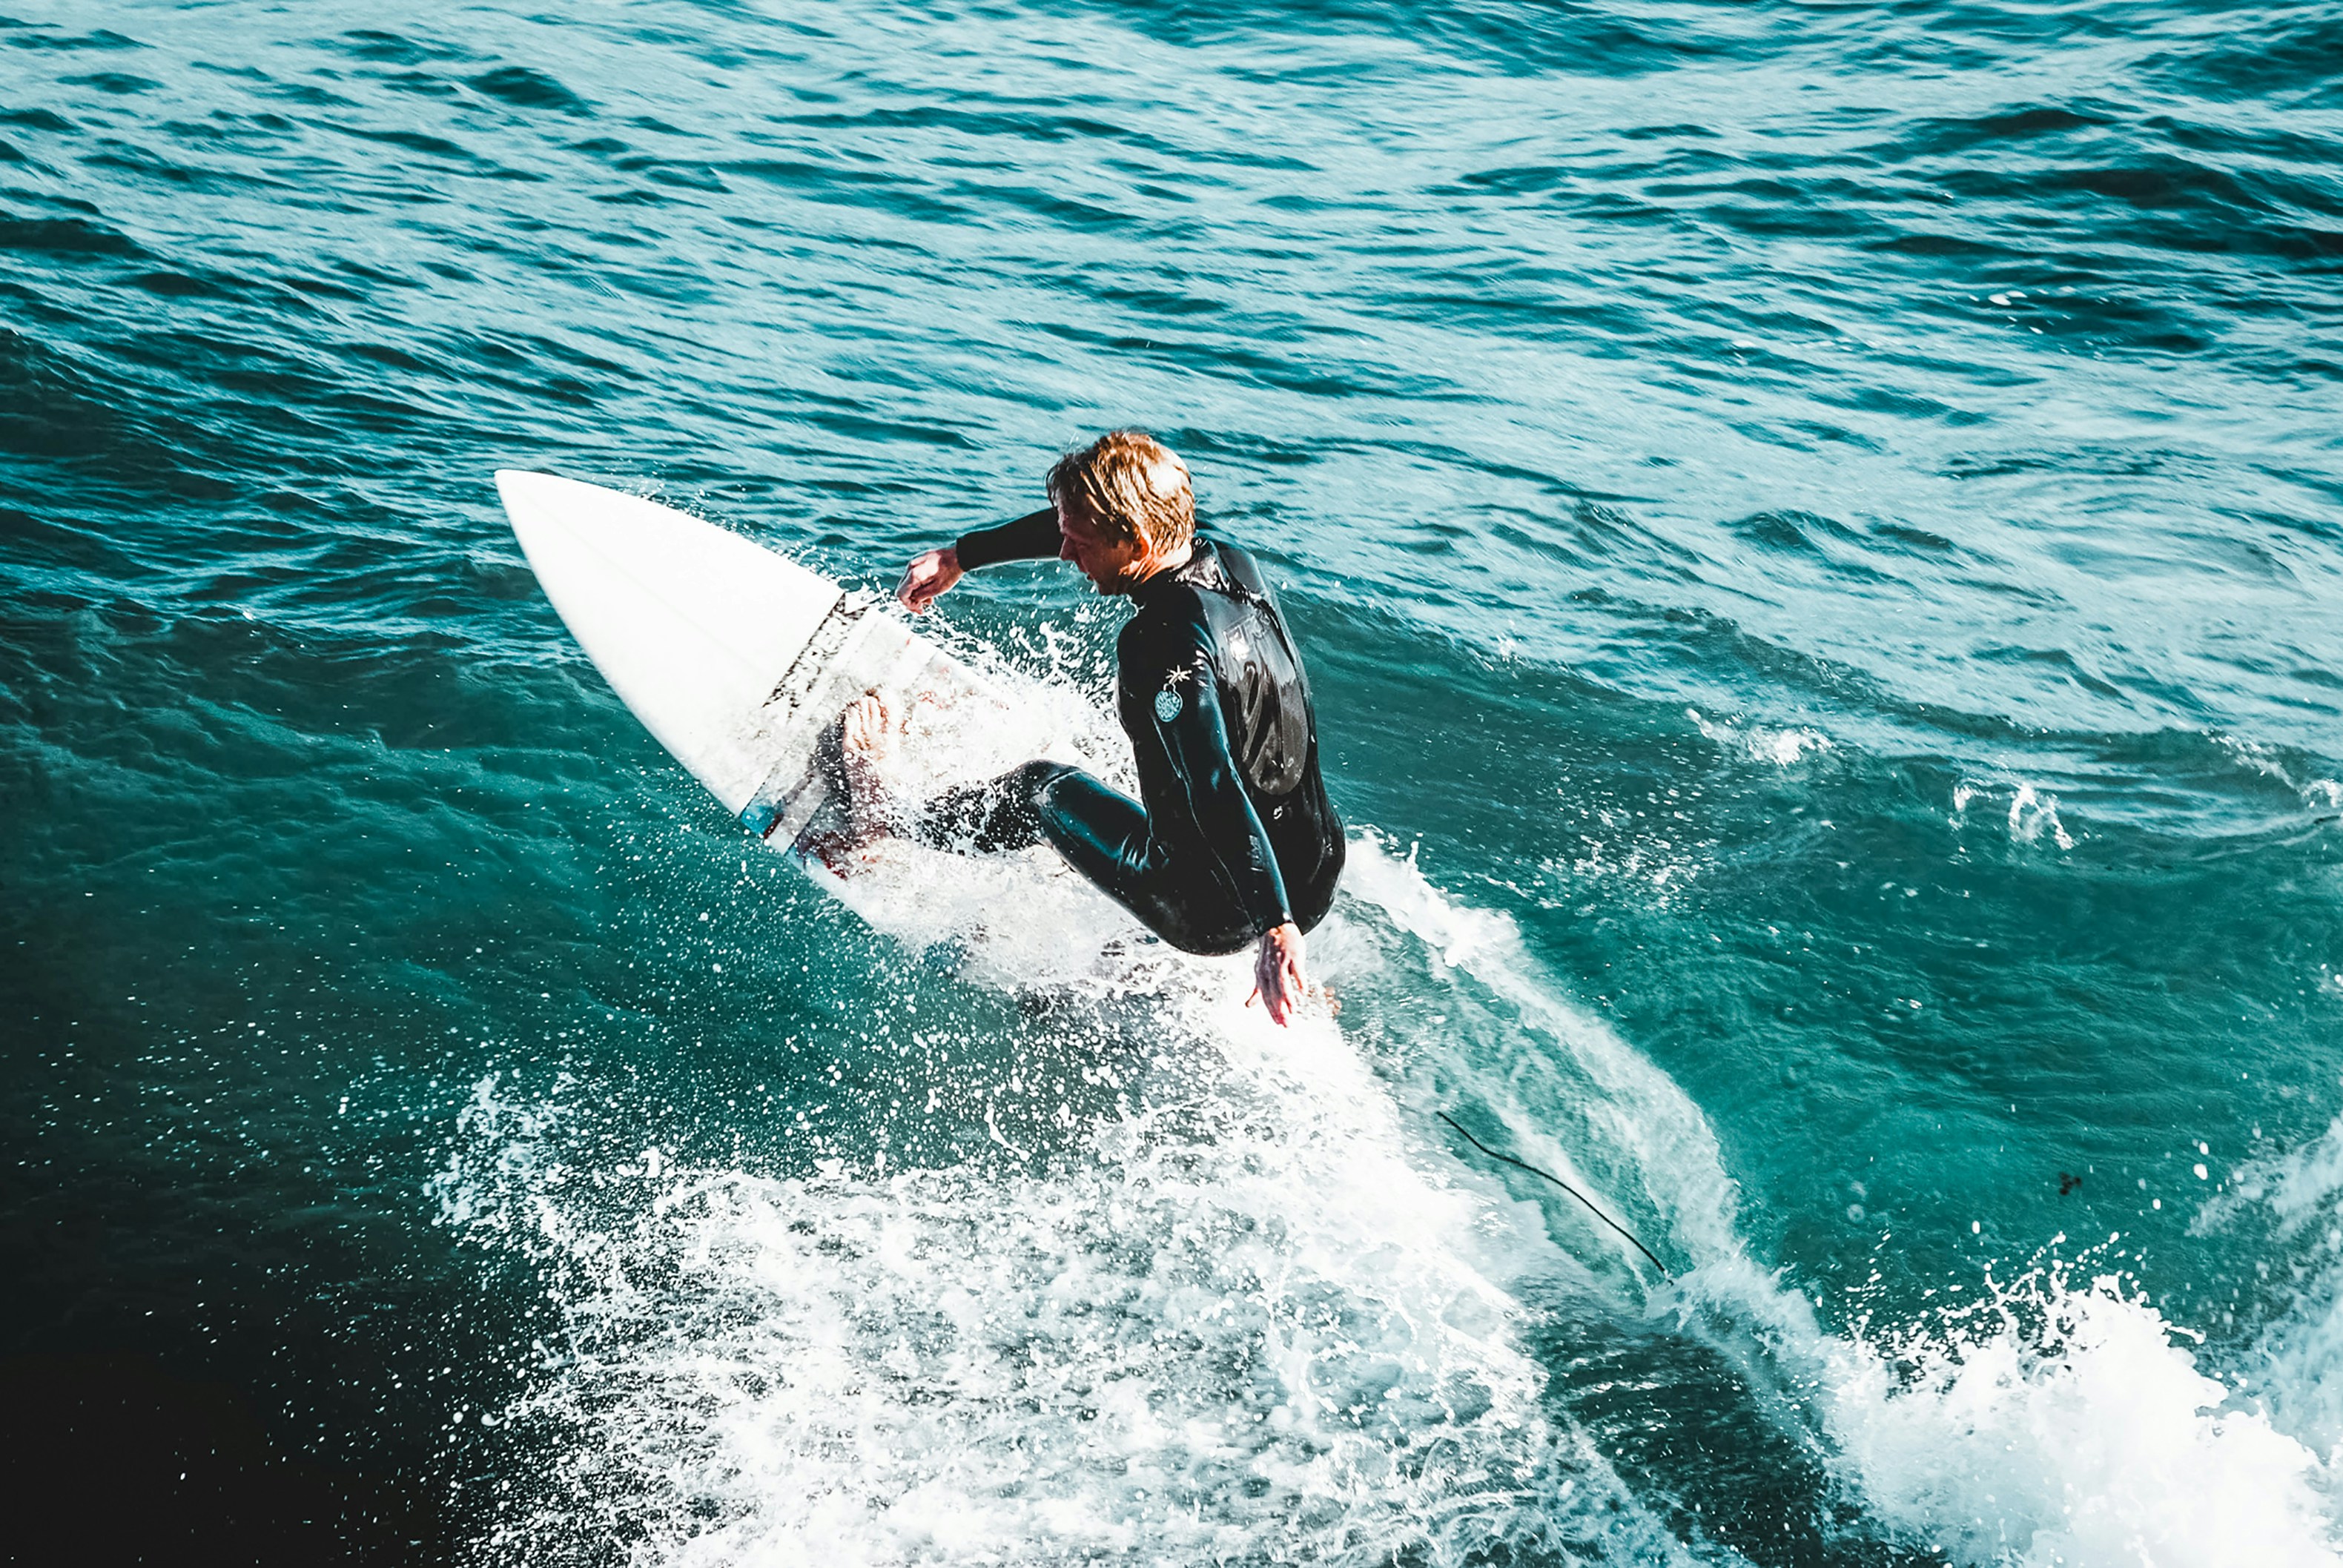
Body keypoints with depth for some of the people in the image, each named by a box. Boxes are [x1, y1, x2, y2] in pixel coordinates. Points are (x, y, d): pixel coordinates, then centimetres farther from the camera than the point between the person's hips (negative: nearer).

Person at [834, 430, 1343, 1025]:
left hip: (1220, 913, -7)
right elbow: (1079, 523, 15)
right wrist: (958, 557, 20)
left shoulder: (1162, 651, -26)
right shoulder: (1229, 561, 0)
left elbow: (1216, 793, -34)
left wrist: (1276, 931, -37)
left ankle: (880, 815, 36)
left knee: (1046, 791, 14)